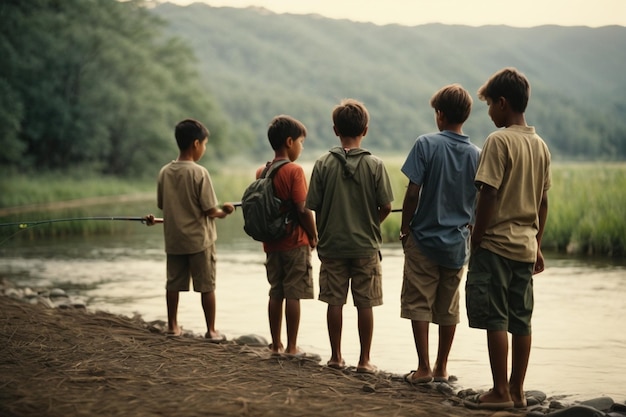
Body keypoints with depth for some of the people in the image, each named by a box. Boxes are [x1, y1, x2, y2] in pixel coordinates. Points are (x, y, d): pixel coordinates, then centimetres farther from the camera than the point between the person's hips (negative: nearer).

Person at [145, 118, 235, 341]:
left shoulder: (164, 172, -1)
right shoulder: (199, 173, -16)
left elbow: (162, 206, 7)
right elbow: (210, 210, -16)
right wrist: (224, 212, 3)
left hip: (174, 239, 5)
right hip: (199, 239, -5)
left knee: (173, 284, 14)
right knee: (207, 286, 4)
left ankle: (173, 326, 23)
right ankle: (211, 331, 8)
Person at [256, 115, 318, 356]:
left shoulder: (261, 172, 6)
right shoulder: (294, 171, -14)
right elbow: (302, 209, -17)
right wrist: (314, 236, -5)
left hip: (271, 243, 6)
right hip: (295, 242, -6)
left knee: (276, 293, 12)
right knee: (293, 295, -1)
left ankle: (276, 345, 17)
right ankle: (291, 347, 3)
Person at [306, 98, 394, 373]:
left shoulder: (323, 164, -5)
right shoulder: (375, 165, -6)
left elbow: (314, 206, -4)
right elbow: (386, 207, -5)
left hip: (332, 245, 1)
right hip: (366, 246, -1)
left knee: (335, 302, 9)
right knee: (364, 304, 5)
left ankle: (336, 356, 17)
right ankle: (364, 360, 9)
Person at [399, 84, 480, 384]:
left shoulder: (426, 144, -11)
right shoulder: (476, 154, 1)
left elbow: (413, 192, -13)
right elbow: (479, 203, 5)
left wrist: (405, 229, -2)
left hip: (424, 237, -4)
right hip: (458, 242, 4)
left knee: (418, 303, 4)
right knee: (449, 307, 12)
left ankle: (423, 368, 2)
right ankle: (441, 368, 18)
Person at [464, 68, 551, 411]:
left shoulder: (499, 141, -12)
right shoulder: (540, 145, 11)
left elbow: (489, 195, -16)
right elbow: (542, 201, 14)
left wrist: (476, 241, -9)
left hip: (496, 243, -7)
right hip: (526, 246, 7)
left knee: (495, 320, -3)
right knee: (521, 321, 9)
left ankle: (500, 392, 0)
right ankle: (516, 391, 14)